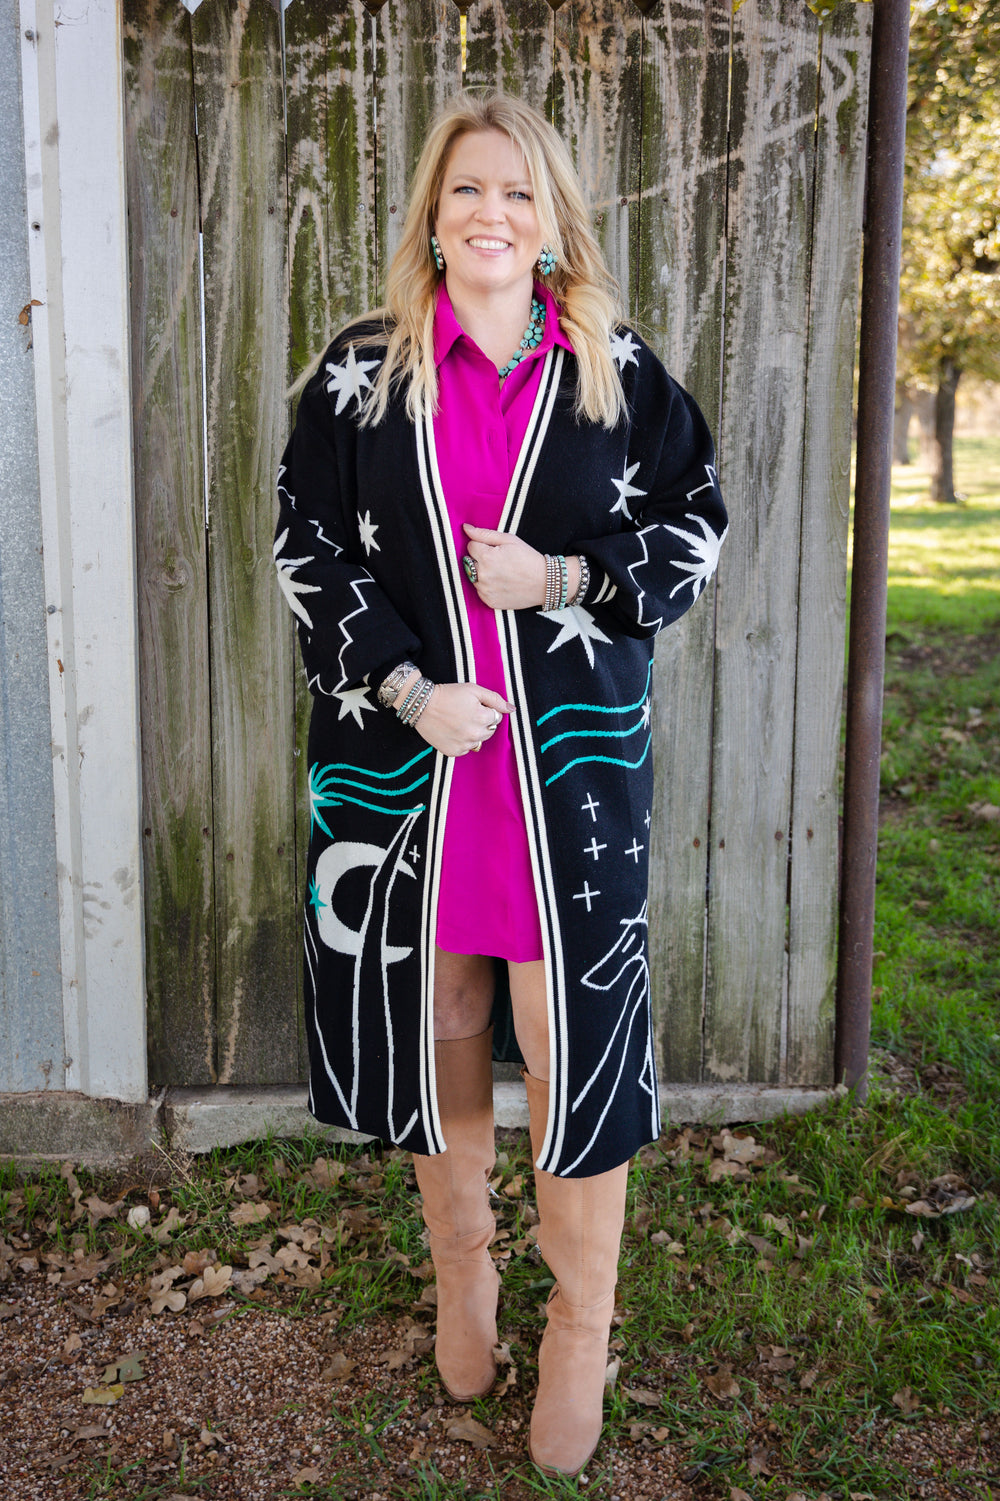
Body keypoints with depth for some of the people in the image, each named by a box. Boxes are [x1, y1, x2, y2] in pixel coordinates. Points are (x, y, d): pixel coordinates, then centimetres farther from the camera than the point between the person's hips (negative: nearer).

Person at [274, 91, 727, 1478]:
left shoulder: (616, 369, 4)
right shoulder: (362, 371, 4)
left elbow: (698, 519, 9)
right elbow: (308, 544, 3)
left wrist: (565, 580, -9)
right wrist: (405, 689, -11)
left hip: (571, 760, -1)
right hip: (404, 753, 1)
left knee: (577, 1042, -1)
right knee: (435, 1028, 11)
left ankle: (583, 1328, 20)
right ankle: (462, 1273, 35)